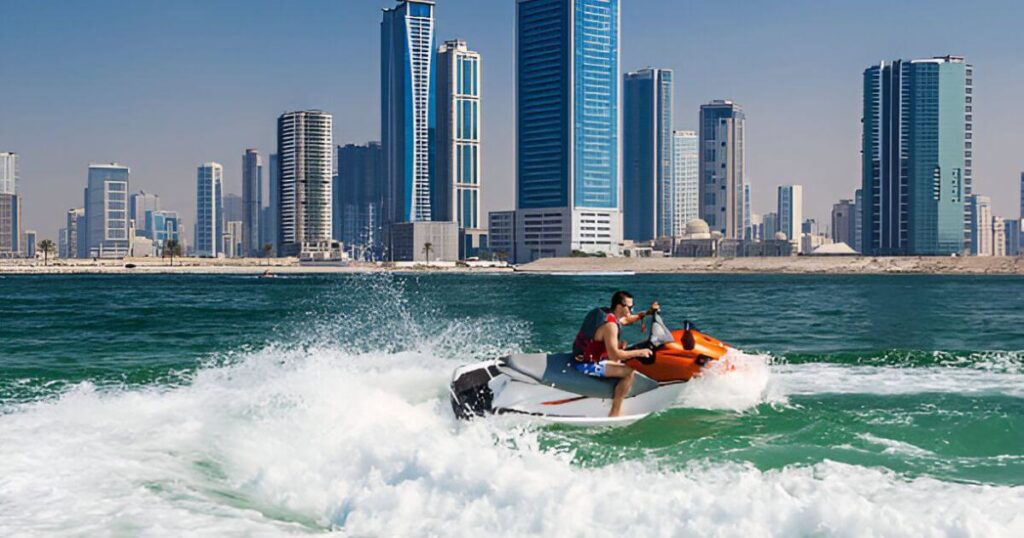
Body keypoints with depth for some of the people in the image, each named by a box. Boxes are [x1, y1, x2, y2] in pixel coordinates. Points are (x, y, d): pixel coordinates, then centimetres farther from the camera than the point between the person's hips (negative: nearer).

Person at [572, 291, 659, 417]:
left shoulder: (607, 313, 6)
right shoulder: (610, 325, -22)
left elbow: (627, 320, 27)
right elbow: (614, 355, -28)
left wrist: (647, 313, 16)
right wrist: (639, 352, -20)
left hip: (583, 357, 11)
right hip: (587, 365, -11)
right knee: (629, 372, -21)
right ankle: (615, 413, -14)